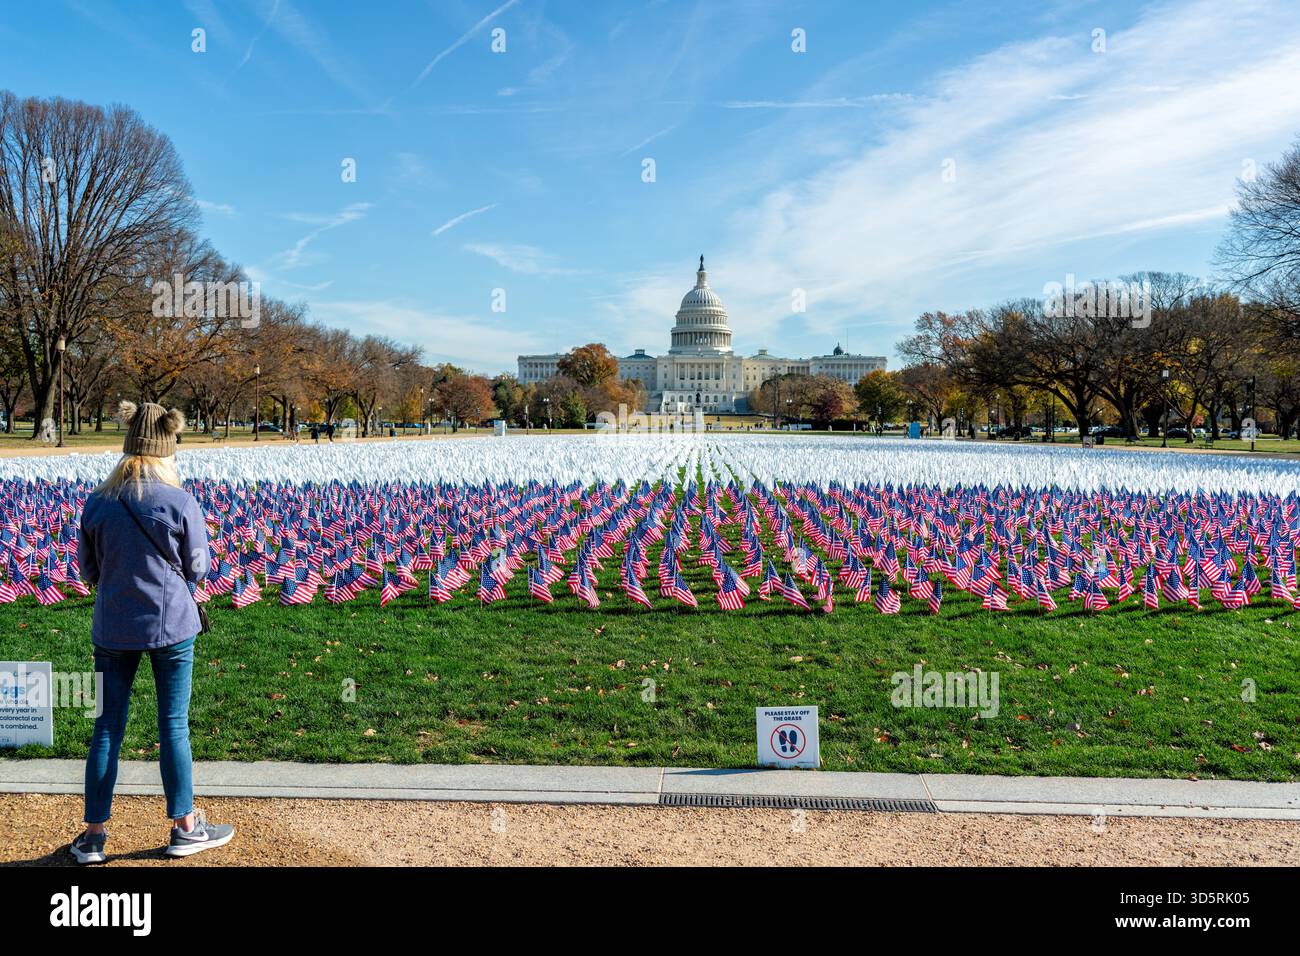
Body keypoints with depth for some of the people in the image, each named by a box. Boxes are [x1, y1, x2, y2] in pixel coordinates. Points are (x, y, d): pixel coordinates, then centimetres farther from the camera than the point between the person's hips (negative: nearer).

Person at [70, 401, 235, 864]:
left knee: (107, 727, 12)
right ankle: (185, 827, 18)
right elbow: (197, 569, -4)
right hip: (171, 625, -3)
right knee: (173, 726, 6)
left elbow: (88, 570, 5)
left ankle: (94, 834, 21)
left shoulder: (96, 503, -4)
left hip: (112, 629, 3)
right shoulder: (181, 503, -13)